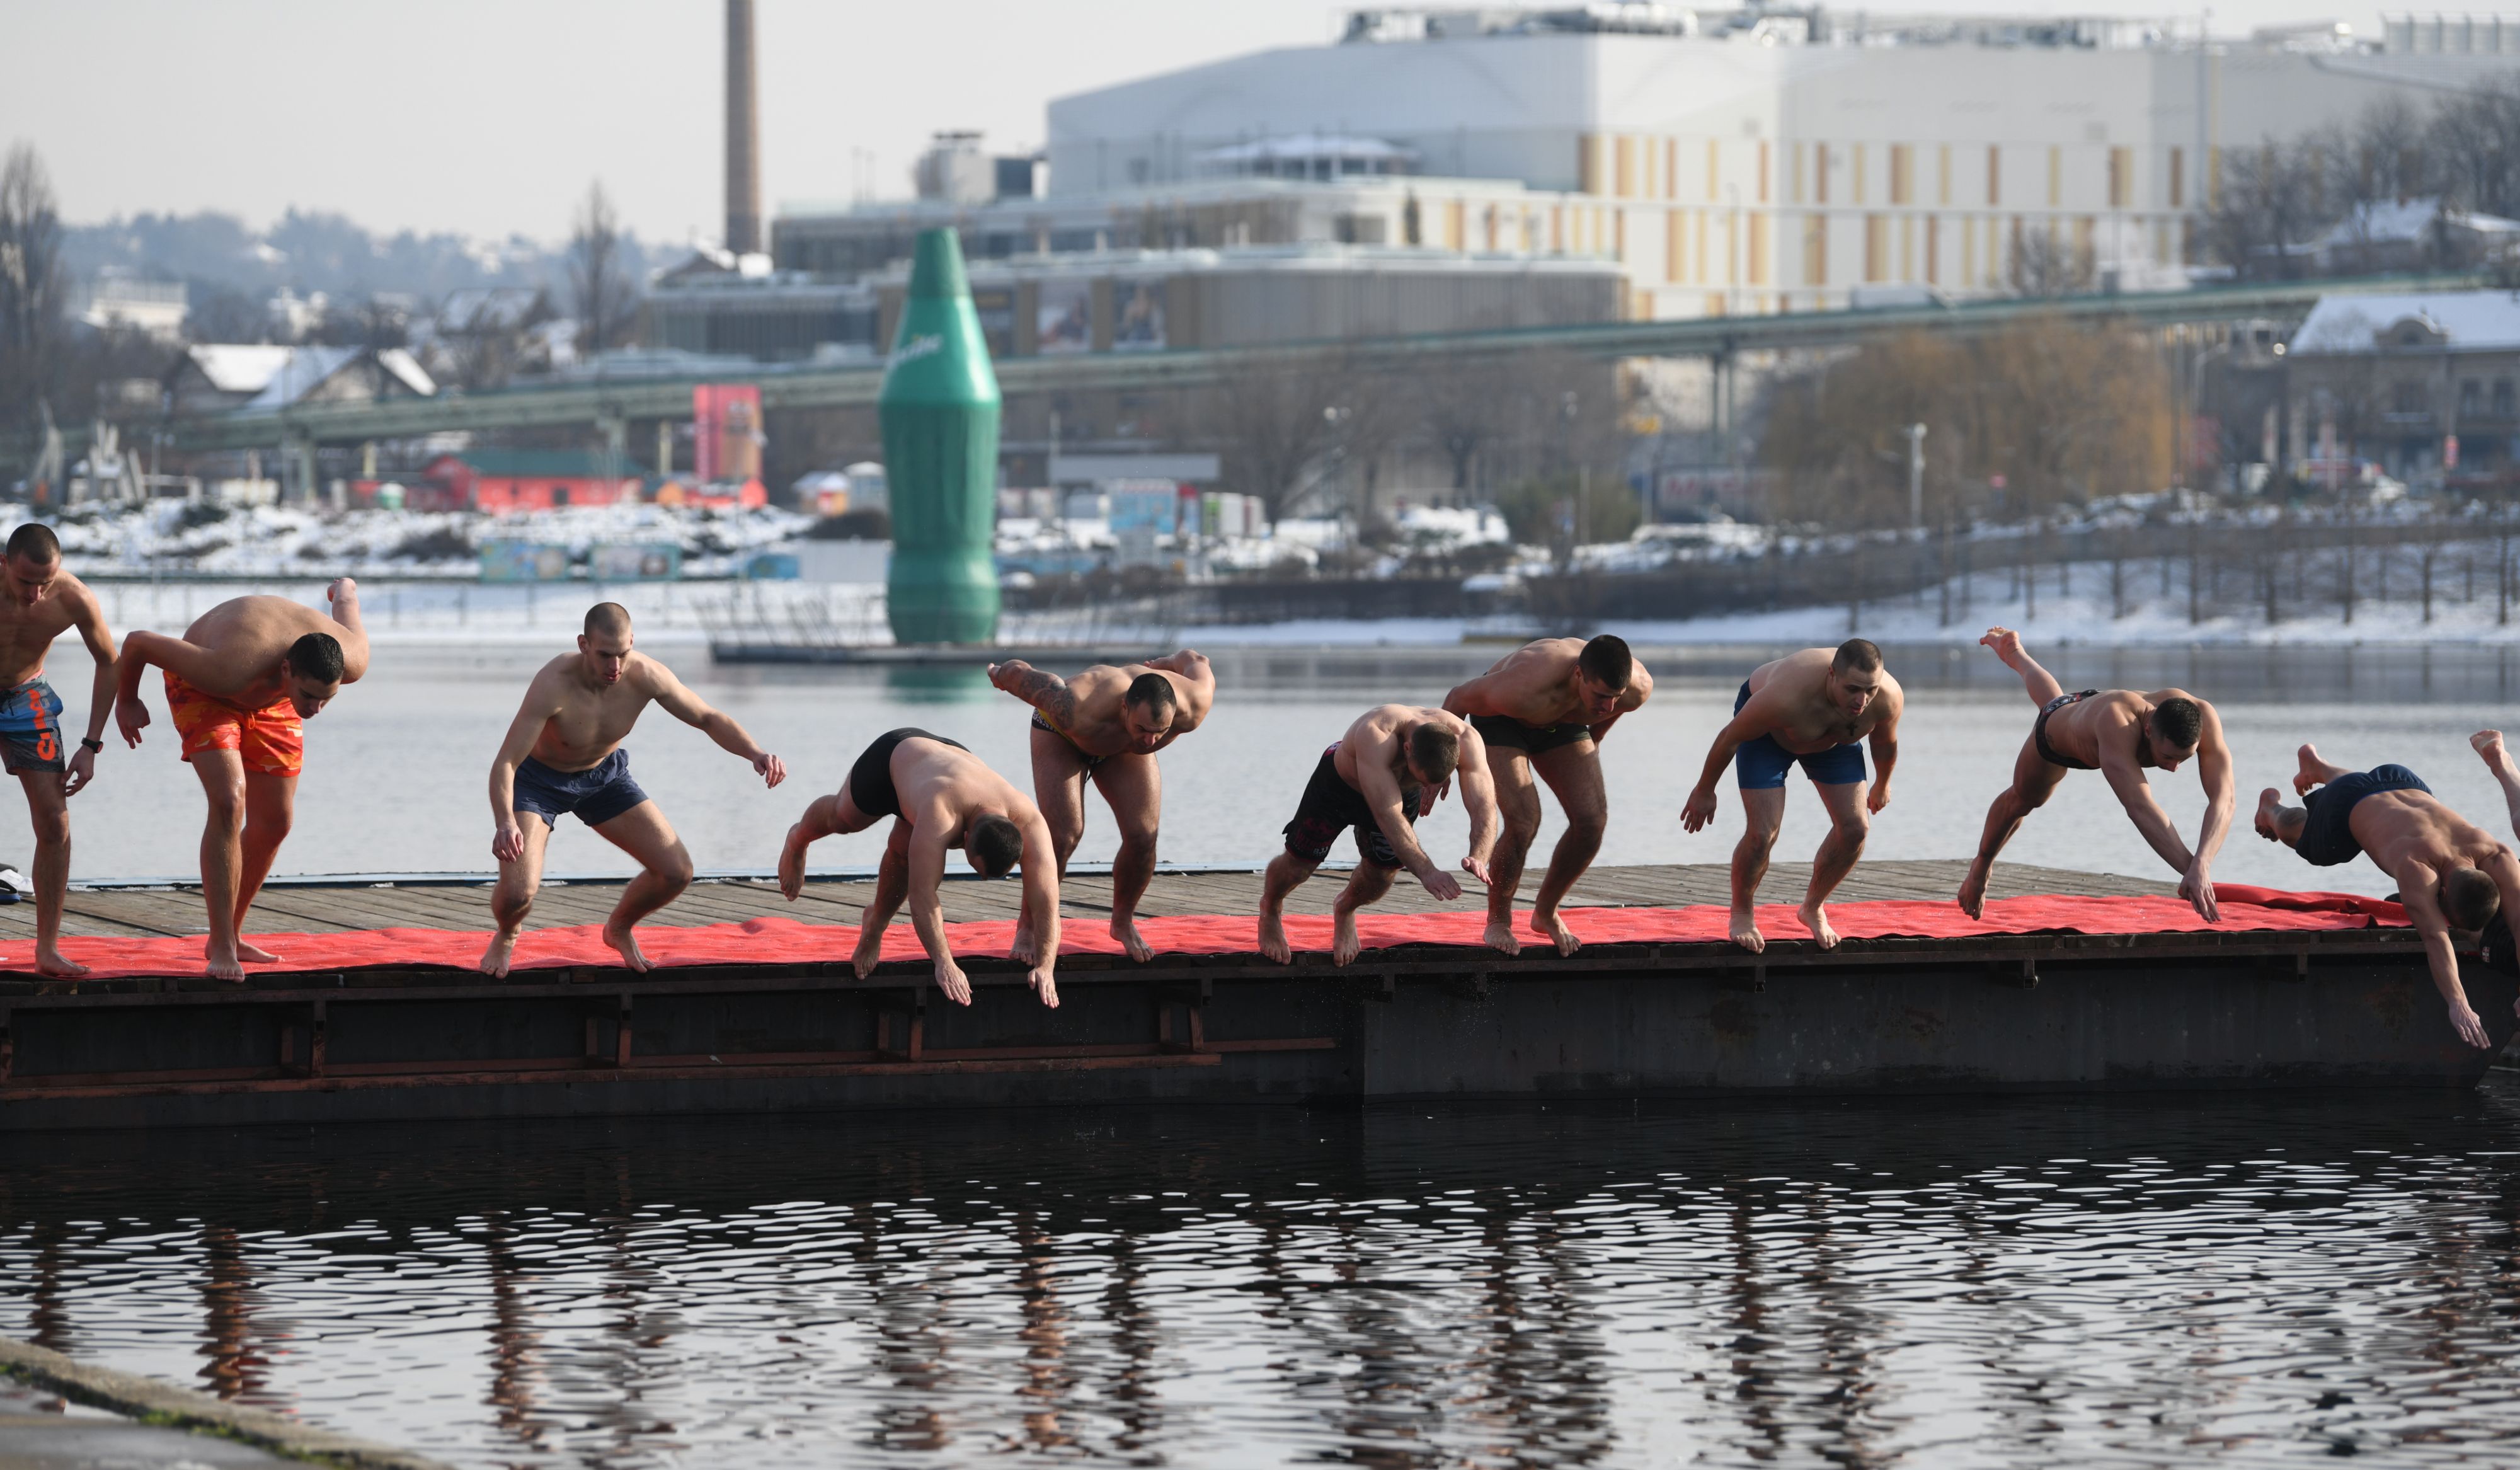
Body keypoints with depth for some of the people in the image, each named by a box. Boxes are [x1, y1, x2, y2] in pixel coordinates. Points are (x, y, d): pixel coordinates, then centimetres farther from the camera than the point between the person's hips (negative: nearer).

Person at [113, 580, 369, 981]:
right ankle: (222, 949, -23)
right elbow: (138, 643, -34)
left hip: (270, 698, 5)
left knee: (275, 822, 6)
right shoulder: (227, 673, -47)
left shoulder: (352, 662, -33)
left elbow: (346, 595, -9)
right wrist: (126, 702, -13)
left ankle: (230, 935, 25)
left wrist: (345, 591, 18)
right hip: (201, 689, -5)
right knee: (228, 804, -24)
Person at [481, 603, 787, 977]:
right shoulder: (554, 684, -38)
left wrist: (756, 754, -30)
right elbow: (505, 764, -38)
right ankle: (507, 936, 16)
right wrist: (505, 824, -57)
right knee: (517, 893, -23)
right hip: (540, 779, -4)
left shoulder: (646, 676, -26)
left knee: (677, 873, -7)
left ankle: (619, 929, 26)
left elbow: (710, 719, -11)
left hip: (604, 776, 4)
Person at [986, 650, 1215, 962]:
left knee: (1143, 837, -8)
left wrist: (1160, 665, 10)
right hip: (1060, 735, -4)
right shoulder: (1080, 712, -48)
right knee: (1063, 835, -18)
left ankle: (1123, 922, 16)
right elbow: (1022, 675, -31)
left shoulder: (1192, 710, -36)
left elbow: (1192, 661, -13)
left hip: (1123, 749, 4)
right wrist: (999, 674, -6)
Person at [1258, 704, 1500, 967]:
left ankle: (1345, 911, 38)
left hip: (1402, 792, 3)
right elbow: (1388, 814, -52)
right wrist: (1425, 871, -60)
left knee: (1380, 876, 2)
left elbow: (1484, 807, -41)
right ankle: (1270, 910, 40)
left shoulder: (1466, 740, -37)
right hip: (1339, 783, -3)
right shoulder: (1375, 735, -48)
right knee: (1299, 862, 5)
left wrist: (1478, 859, -60)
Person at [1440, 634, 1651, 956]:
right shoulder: (1525, 689, -44)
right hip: (1499, 719, -5)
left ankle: (1546, 914, 13)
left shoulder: (1638, 687, -29)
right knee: (1523, 823, -21)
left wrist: (1591, 744, 19)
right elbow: (1459, 697, -25)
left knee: (1592, 820, -10)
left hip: (1561, 723, 5)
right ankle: (1498, 922, 2)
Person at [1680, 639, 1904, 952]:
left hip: (1833, 739, 4)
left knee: (1855, 828, -4)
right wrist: (1704, 791, -13)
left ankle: (1813, 908, 20)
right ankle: (1741, 914, 12)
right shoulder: (1786, 695, -45)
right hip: (1766, 731, -4)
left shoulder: (1888, 698, -33)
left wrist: (1882, 786, 13)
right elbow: (1730, 737, -27)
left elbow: (1885, 744, -7)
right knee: (1763, 833, -15)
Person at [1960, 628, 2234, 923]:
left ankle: (2014, 654, 72)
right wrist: (2188, 868, -76)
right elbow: (2139, 807, -66)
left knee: (2049, 697, 39)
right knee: (2021, 800, 27)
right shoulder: (2117, 722, -57)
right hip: (2058, 724, -4)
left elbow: (2223, 798, -54)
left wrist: (2202, 865, -71)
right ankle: (1982, 865, 59)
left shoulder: (2203, 718, -46)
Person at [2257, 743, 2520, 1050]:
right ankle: (2272, 808, 63)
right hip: (2348, 806, -4)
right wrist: (2458, 1005, -71)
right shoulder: (2416, 866, -51)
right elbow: (2435, 936, -60)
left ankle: (2314, 762, 69)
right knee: (2304, 838, 30)